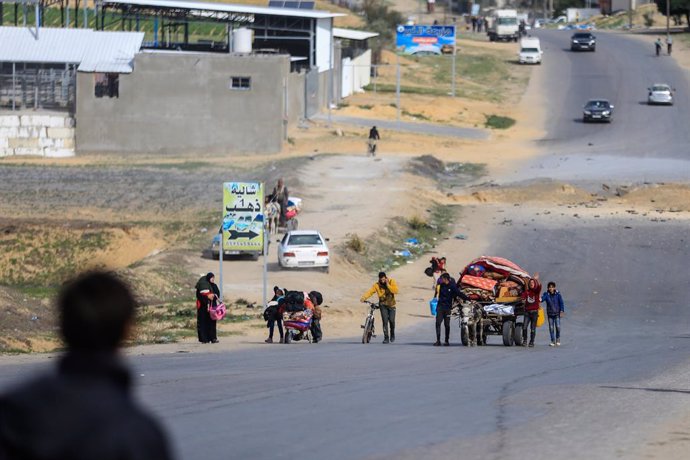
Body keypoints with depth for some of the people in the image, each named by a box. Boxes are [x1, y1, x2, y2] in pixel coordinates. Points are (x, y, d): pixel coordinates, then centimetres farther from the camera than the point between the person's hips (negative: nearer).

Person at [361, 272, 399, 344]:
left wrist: (388, 285, -26)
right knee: (385, 321, -12)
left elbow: (395, 291, -20)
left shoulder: (391, 282, -7)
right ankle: (386, 338, -7)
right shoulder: (377, 285, -6)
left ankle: (392, 335, 22)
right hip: (383, 305, 0)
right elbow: (370, 291, -16)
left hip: (391, 305, 0)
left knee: (391, 320, -6)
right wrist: (364, 298, -32)